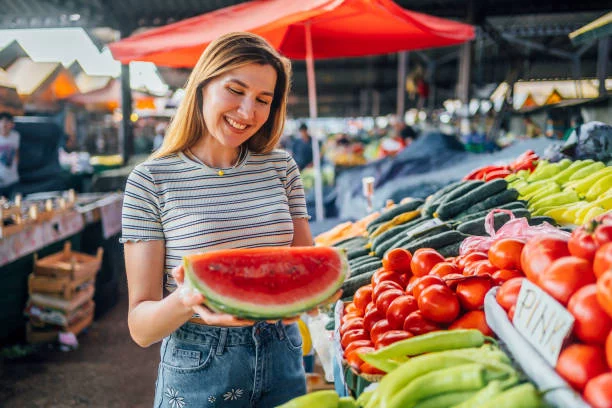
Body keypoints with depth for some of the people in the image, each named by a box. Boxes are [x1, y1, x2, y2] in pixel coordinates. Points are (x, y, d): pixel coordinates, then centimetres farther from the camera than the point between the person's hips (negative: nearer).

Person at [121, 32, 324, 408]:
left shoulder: (281, 167, -1)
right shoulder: (151, 180, -11)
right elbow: (141, 328, -12)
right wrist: (184, 302, -31)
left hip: (282, 360, 3)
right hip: (199, 373, -3)